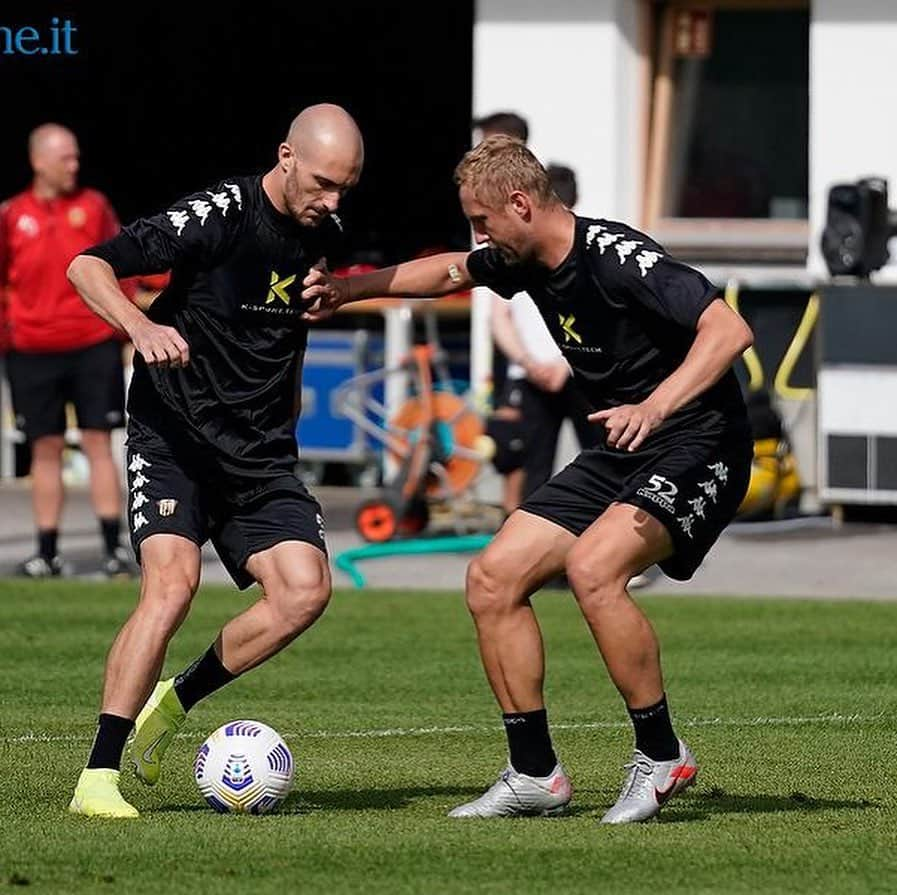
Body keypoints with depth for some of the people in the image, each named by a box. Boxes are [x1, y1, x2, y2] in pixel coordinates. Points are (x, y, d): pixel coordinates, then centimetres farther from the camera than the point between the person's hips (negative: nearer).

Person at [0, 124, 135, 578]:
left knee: (98, 443, -1)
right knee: (46, 449, 4)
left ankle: (114, 548, 0)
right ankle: (47, 552, 10)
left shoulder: (94, 205, 3)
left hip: (94, 344, -1)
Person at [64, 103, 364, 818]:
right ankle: (98, 777, -18)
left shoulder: (324, 233, 6)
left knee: (305, 590, -13)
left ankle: (173, 703, 7)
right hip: (173, 435, -6)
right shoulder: (219, 215, -14)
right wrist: (142, 326, -34)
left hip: (261, 453, 6)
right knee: (173, 581, -24)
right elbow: (88, 266, -17)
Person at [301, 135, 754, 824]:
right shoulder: (524, 263, 5)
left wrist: (655, 408, -42)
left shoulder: (616, 257, -22)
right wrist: (350, 290, 23)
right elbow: (451, 271, 28)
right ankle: (536, 776, 9)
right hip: (620, 457, 9)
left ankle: (662, 757, -15)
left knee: (592, 567, -32)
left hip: (697, 447, -9)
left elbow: (730, 330, -31)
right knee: (493, 578, 0)